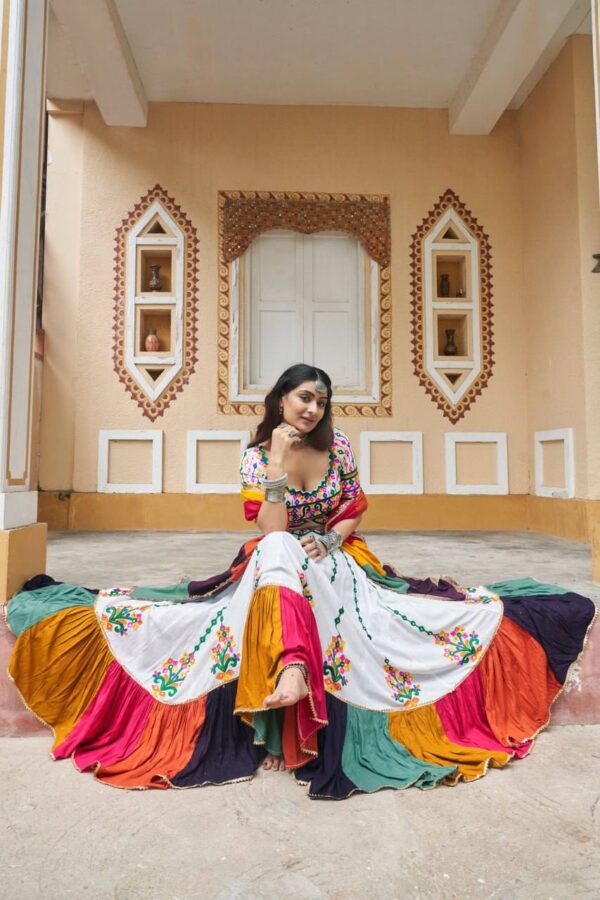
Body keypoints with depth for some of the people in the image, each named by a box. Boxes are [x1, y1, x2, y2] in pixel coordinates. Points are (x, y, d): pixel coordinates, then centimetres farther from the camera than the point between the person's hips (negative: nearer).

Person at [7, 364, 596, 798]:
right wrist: (278, 462, -23)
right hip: (275, 564, -3)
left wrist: (330, 539, -15)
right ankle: (291, 666, -58)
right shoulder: (257, 454, -5)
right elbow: (269, 532, -16)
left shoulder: (339, 447, 1)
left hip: (335, 563, 4)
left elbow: (353, 514, 7)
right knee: (279, 552, -40)